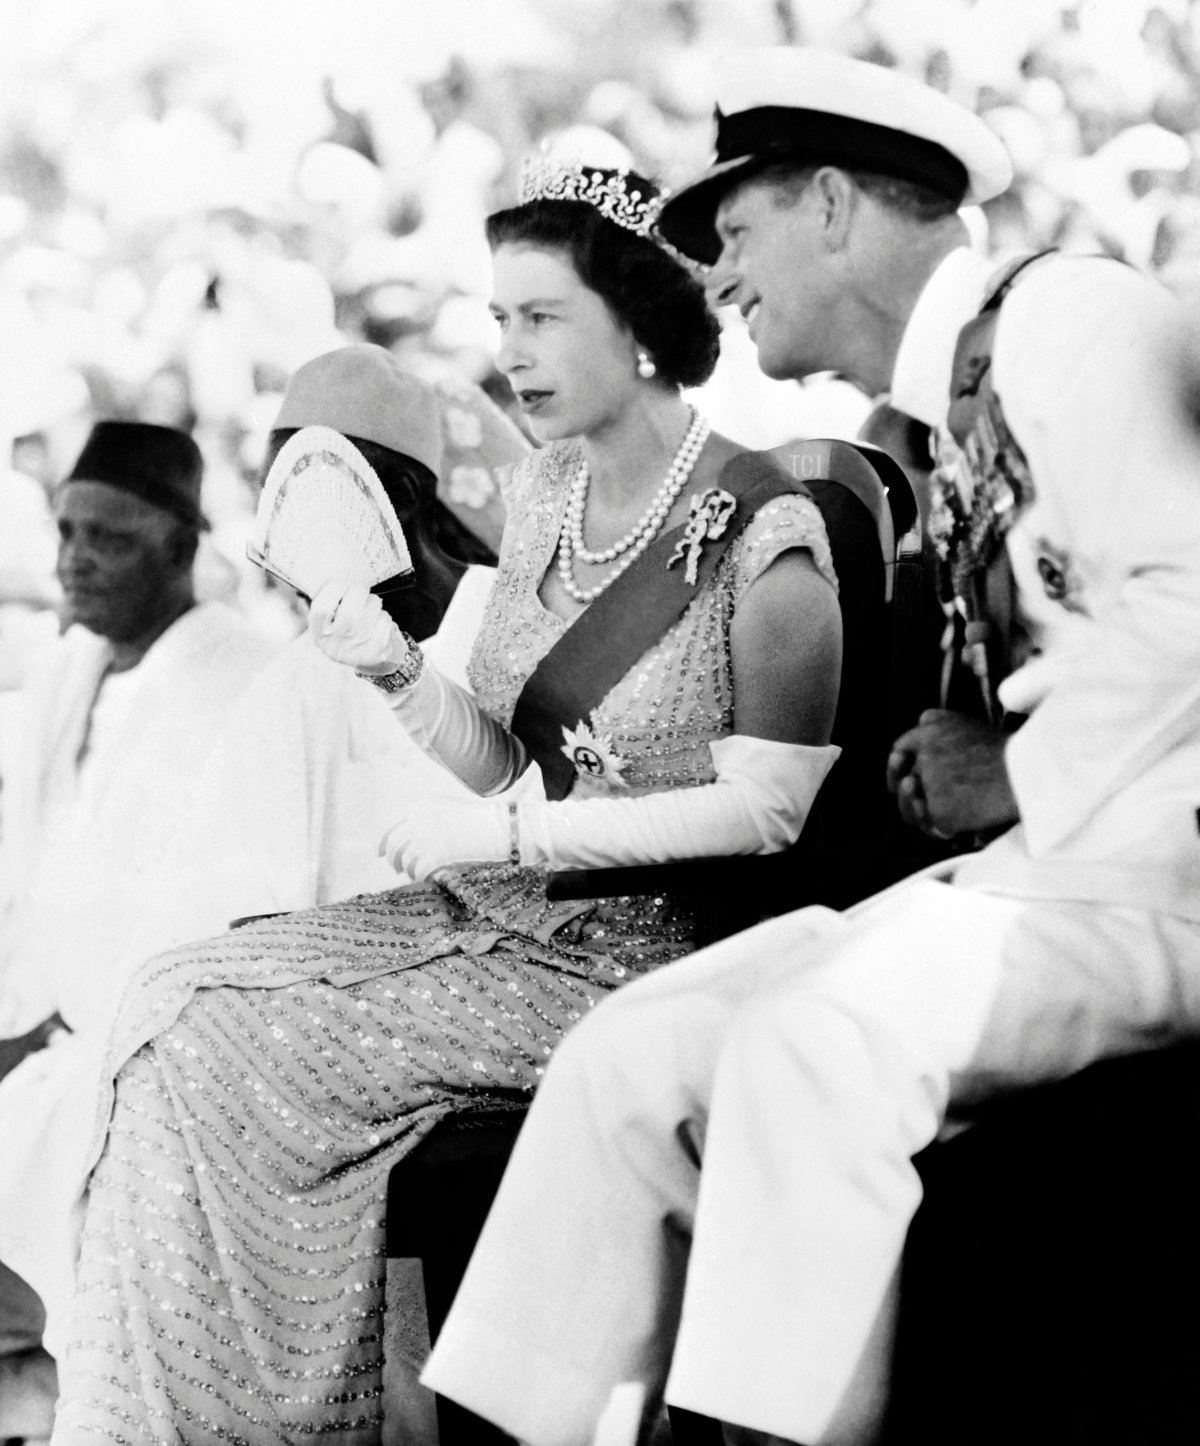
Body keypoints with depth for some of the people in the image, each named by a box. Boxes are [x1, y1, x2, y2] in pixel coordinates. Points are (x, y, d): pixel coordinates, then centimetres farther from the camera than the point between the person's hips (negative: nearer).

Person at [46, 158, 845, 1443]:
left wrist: (508, 834, -16)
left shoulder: (762, 532, -14)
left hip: (646, 951, -8)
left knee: (223, 1045, -18)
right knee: (178, 1004, -10)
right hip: (508, 910, 8)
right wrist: (397, 672, -8)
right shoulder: (544, 493, 10)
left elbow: (764, 807, -17)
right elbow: (495, 759, 12)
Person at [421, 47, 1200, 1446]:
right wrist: (974, 773, -2)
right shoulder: (952, 403, 20)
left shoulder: (1067, 314, -6)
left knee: (810, 1041, -31)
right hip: (1040, 859, 8)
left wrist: (1019, 779, -10)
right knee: (633, 1056, -5)